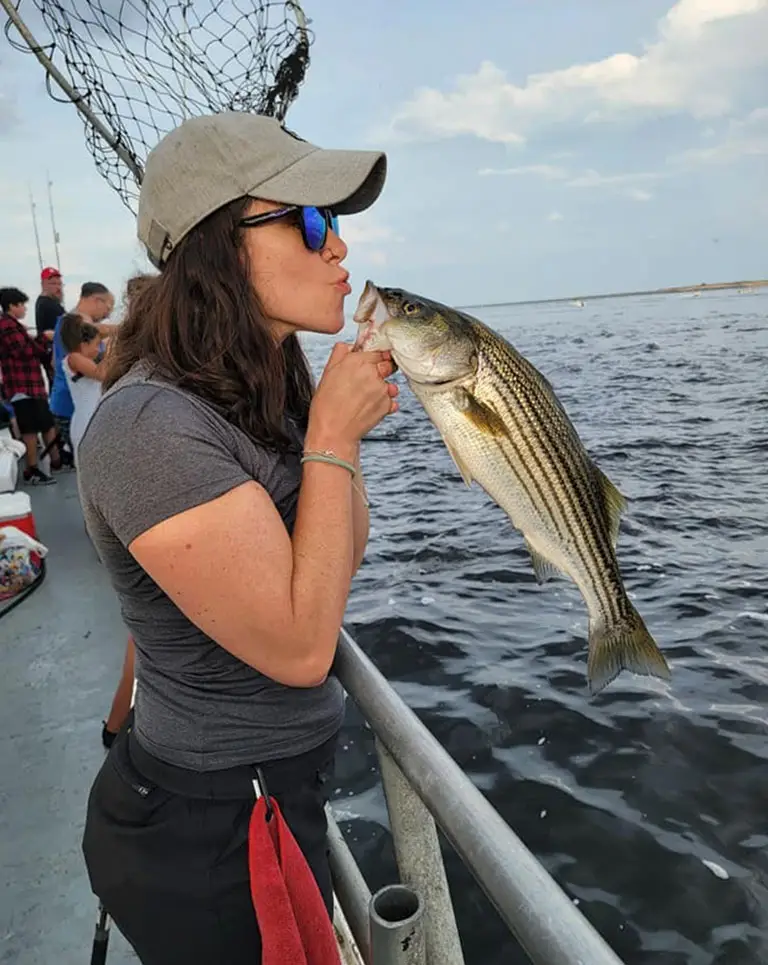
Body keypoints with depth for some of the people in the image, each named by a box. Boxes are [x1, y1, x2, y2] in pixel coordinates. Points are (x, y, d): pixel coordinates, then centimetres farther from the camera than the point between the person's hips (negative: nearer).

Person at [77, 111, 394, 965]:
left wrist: (350, 427, -6)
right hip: (208, 837, -8)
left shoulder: (267, 390, -1)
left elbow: (342, 559, 7)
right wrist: (330, 436, -23)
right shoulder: (149, 424, -28)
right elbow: (301, 647, -28)